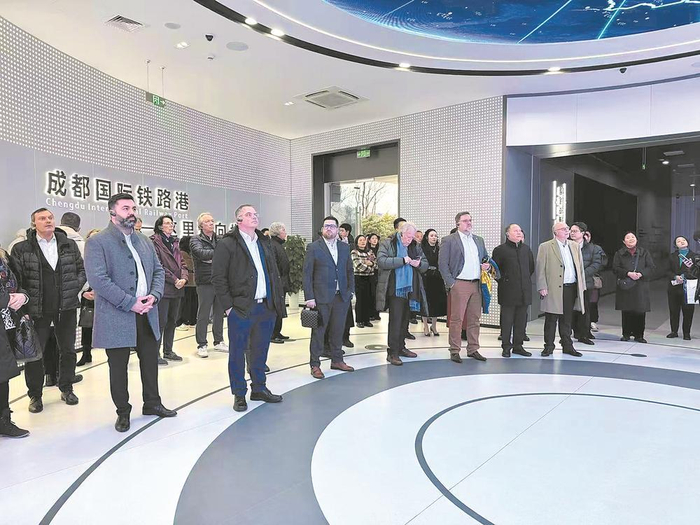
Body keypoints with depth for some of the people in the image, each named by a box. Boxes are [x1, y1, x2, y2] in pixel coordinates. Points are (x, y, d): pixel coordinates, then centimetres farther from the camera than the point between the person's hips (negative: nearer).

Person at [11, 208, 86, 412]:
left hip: (67, 307, 2)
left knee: (68, 350, 11)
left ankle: (66, 388, 28)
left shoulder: (69, 245, 6)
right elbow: (15, 279, -4)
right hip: (37, 310, -2)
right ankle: (35, 395, 20)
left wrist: (74, 289, -4)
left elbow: (81, 270, 10)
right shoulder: (21, 249, -1)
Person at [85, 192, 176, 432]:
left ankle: (152, 403, 32)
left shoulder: (144, 241, 13)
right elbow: (98, 279, -18)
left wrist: (154, 295, -7)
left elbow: (158, 271, 12)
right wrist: (130, 303, -19)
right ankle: (123, 412, 24)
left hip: (147, 314, 6)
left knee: (150, 361, 15)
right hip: (116, 317, -6)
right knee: (118, 368, 8)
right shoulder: (97, 242, -8)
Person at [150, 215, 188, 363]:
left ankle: (168, 351, 24)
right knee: (161, 321, -6)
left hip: (177, 288, 8)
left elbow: (182, 262, 13)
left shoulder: (174, 242, 17)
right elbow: (158, 266, -13)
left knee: (172, 321, 13)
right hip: (163, 288, -7)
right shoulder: (154, 242, -6)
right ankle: (155, 353, 4)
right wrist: (174, 280, -15)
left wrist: (184, 278, -5)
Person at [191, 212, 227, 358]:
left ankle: (219, 341, 26)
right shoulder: (196, 240, -1)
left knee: (219, 313, 13)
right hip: (205, 282, -5)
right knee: (203, 314, 1)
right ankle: (202, 345, 12)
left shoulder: (219, 240, 13)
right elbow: (201, 253, -21)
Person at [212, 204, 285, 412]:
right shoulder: (227, 244, -5)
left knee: (260, 351, 15)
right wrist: (228, 306, -11)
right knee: (238, 352, 5)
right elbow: (218, 277, -8)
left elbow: (274, 273, 17)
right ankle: (239, 394, 18)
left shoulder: (265, 242, 16)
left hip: (266, 307, 6)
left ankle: (259, 389, 29)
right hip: (241, 309, -6)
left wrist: (278, 299, 9)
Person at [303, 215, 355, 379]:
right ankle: (315, 365, 11)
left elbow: (350, 271, 16)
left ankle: (337, 360, 26)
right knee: (318, 331, 2)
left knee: (338, 330, 12)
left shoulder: (344, 247, 11)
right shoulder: (313, 247, -2)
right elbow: (307, 274, -5)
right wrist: (309, 297, -10)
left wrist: (350, 291, 6)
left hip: (342, 297, 4)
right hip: (321, 298, -4)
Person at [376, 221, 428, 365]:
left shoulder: (415, 247, 14)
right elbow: (381, 261, -16)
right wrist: (402, 260, -20)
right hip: (395, 289, -6)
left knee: (404, 320, 13)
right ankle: (392, 352, -4)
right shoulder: (387, 244, -1)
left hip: (409, 289, 6)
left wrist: (419, 264, -9)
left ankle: (401, 347, 26)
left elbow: (425, 266, 16)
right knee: (395, 320, -9)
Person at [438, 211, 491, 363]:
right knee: (456, 319, -4)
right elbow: (442, 263, -5)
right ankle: (454, 351, 5)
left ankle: (473, 349, 19)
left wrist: (487, 265, 4)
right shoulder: (449, 240, -1)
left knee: (474, 319, 9)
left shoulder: (478, 240, 18)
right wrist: (450, 282, -11)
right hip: (459, 284, -6)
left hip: (476, 285, 6)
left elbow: (486, 258, 27)